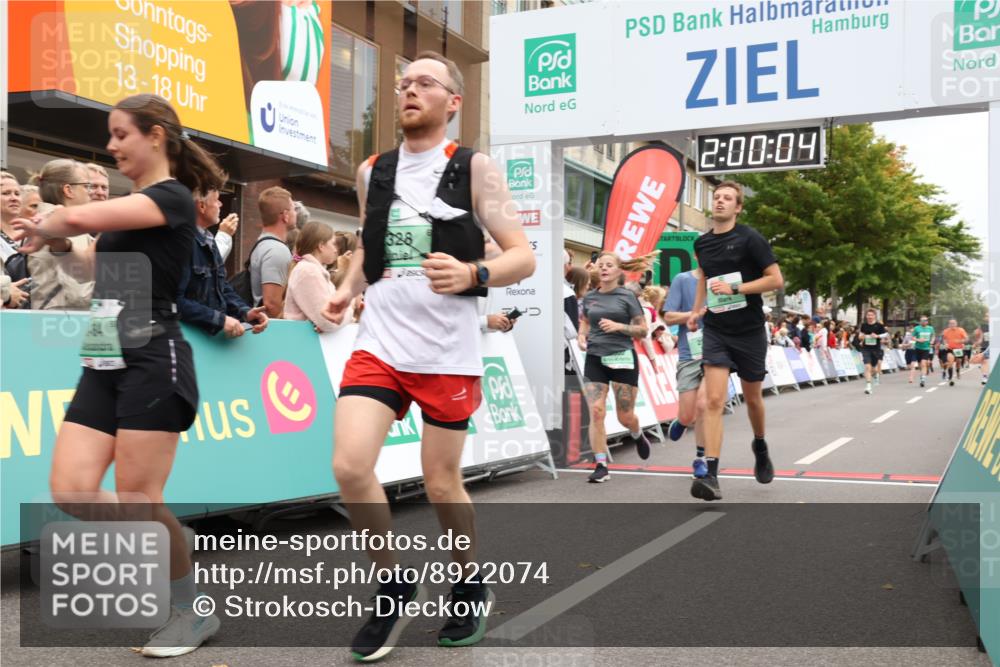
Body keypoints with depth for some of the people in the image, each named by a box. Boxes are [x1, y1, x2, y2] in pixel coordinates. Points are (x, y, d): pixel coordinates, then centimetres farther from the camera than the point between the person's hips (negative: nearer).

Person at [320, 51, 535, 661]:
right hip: (379, 343, 4)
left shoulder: (475, 169, -3)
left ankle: (472, 586, 34)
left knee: (442, 483, 6)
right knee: (350, 467, -11)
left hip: (448, 352, -3)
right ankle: (396, 587, 13)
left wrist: (471, 275, -26)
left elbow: (524, 257, -7)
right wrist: (349, 287, 8)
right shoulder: (373, 171, 10)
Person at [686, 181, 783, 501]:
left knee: (752, 397, 15)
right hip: (715, 331, 2)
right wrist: (696, 310, 18)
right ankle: (711, 475, -17)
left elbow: (776, 280, -12)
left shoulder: (750, 239, -9)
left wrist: (734, 288, -19)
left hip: (749, 331, -2)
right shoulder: (702, 243, 6)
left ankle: (760, 446, 46)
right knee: (714, 400, -12)